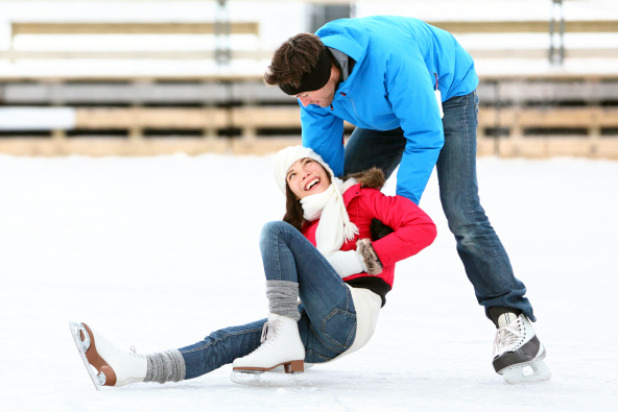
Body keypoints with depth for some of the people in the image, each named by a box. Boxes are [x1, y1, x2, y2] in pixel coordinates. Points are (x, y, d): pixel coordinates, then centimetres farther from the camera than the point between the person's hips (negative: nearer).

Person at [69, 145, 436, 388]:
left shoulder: (361, 197, 11)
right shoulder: (305, 226, 30)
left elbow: (424, 227, -2)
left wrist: (364, 258, -9)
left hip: (350, 315, -6)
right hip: (322, 339, 6)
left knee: (275, 232, -14)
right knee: (229, 341, -13)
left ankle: (284, 339, -24)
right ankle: (127, 370, -30)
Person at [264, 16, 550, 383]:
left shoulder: (392, 61, -43)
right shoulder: (312, 74, -20)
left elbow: (426, 138, -36)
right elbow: (322, 154, -9)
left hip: (445, 95, -7)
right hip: (388, 114, 7)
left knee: (462, 213, -21)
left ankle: (515, 323, -20)